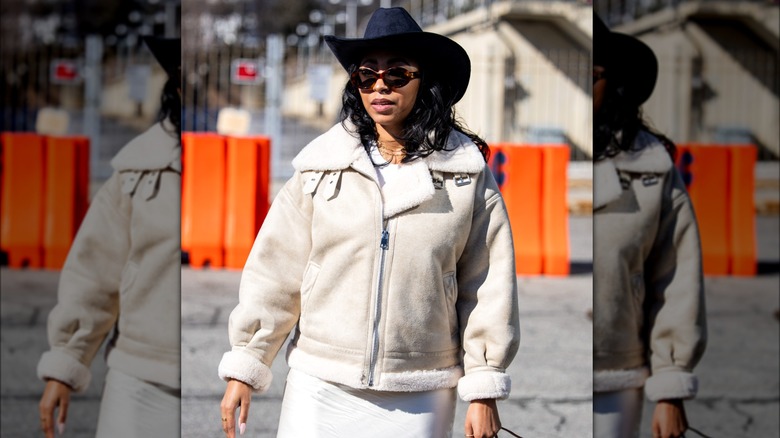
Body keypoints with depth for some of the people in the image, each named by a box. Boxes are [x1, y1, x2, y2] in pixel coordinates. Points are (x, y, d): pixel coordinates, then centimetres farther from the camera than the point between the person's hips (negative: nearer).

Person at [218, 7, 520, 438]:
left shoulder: (467, 173, 1)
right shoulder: (322, 165, 2)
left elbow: (488, 285, 2)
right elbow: (274, 271, 3)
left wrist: (484, 389, 2)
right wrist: (244, 365, 3)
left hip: (419, 400, 0)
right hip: (320, 390, 1)